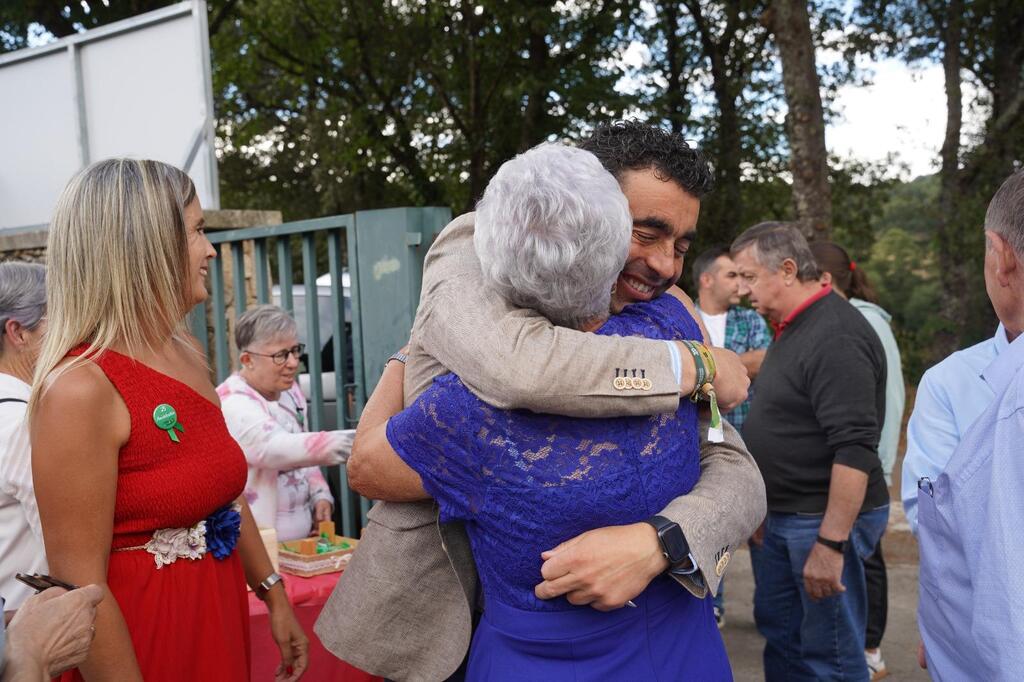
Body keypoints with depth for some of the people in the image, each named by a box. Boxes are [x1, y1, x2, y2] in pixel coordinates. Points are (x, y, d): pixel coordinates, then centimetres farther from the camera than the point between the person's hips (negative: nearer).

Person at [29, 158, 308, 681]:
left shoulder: (187, 354, 2)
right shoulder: (81, 388, -22)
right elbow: (80, 587, -21)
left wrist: (274, 596, 14)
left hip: (220, 618, 8)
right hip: (140, 635, -7)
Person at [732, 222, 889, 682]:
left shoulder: (835, 336, -21)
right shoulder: (793, 329, 11)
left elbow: (854, 449, -26)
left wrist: (830, 543, -26)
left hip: (824, 518, -10)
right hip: (781, 514, 10)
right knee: (777, 628, 20)